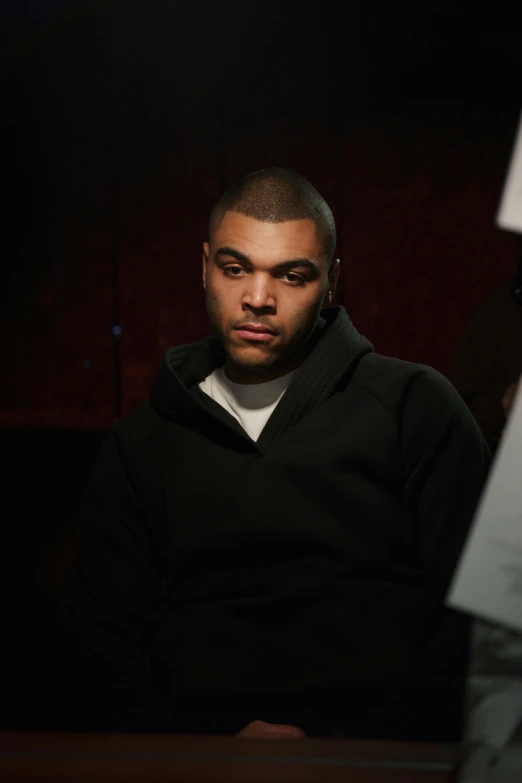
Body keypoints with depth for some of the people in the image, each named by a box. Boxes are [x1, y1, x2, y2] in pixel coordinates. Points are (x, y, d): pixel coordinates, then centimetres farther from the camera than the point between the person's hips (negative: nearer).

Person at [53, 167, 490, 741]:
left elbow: (472, 616, 2)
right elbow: (96, 644, 10)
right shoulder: (139, 445, 18)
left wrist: (354, 741, -11)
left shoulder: (415, 406, 10)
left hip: (377, 751, -1)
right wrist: (219, 739, -8)